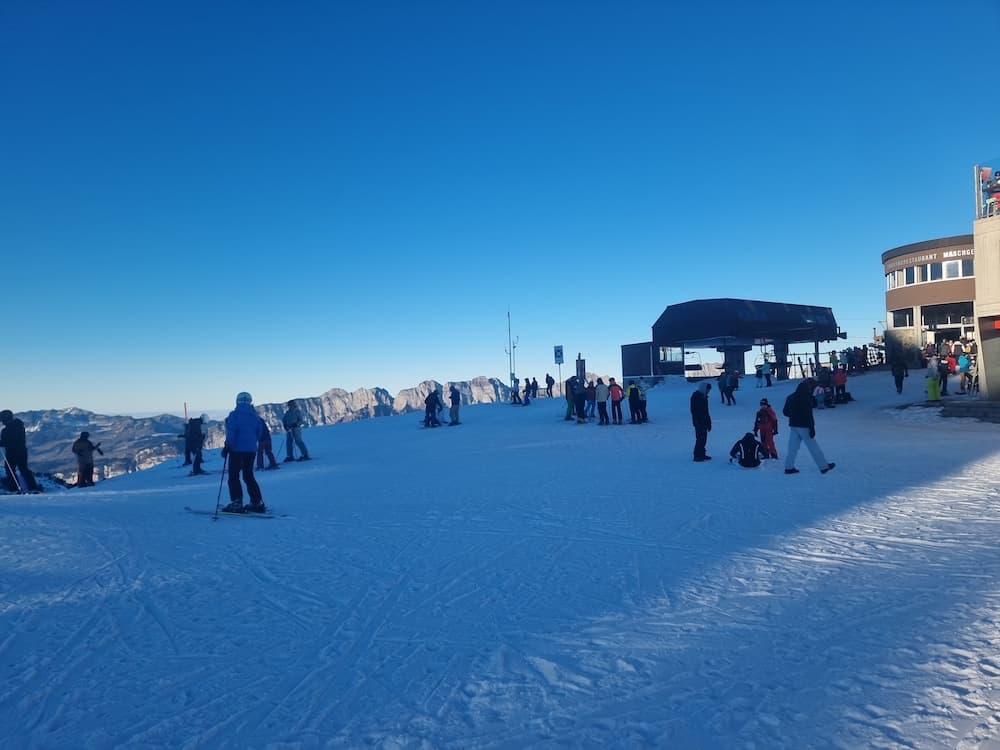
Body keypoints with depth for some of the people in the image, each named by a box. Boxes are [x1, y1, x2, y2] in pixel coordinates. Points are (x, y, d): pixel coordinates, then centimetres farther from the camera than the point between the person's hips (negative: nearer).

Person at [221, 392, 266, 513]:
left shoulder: (234, 415, -7)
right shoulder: (255, 416, 9)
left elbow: (231, 433, -14)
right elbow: (259, 434, 14)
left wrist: (227, 446, -9)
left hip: (237, 449, -5)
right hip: (251, 450, 6)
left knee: (233, 476, 2)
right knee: (249, 476, 14)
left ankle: (236, 503, -7)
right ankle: (257, 503, 10)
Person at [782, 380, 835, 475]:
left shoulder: (791, 397, 10)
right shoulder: (806, 398, -14)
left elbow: (785, 411, 16)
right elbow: (809, 414, -19)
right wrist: (812, 428, -17)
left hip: (793, 425, 7)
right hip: (804, 426, -7)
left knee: (793, 446, 8)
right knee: (813, 447, 2)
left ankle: (789, 467, 5)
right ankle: (824, 466, 11)